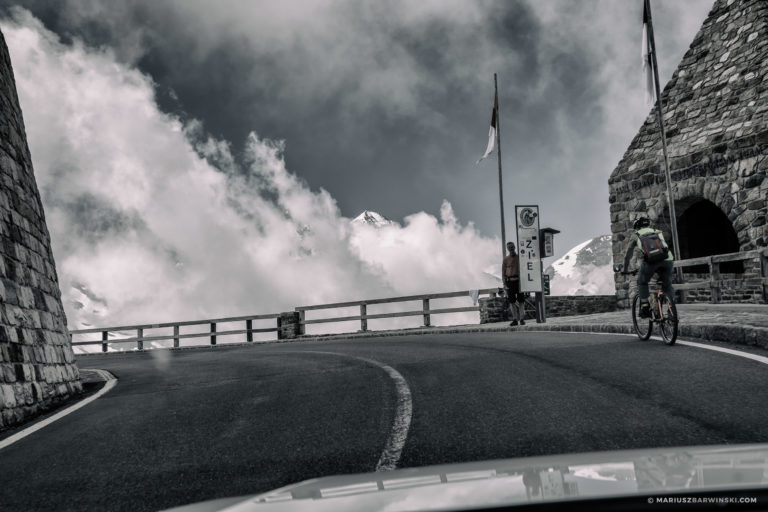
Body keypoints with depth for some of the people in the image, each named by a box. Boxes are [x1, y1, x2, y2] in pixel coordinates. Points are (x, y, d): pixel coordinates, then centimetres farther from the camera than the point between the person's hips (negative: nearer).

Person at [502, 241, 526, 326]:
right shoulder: (506, 259, 5)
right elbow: (503, 272, 5)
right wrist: (504, 284, -4)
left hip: (519, 281, 0)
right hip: (510, 281, 0)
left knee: (521, 301, -2)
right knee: (512, 301, 0)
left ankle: (522, 319, 4)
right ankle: (515, 320, 6)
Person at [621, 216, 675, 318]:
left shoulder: (635, 235, 27)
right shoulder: (658, 232, 34)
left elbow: (627, 255, 31)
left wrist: (625, 270, 44)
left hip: (650, 260, -2)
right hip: (667, 259, 2)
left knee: (642, 283, 20)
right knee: (667, 284, 20)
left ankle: (645, 307, 12)